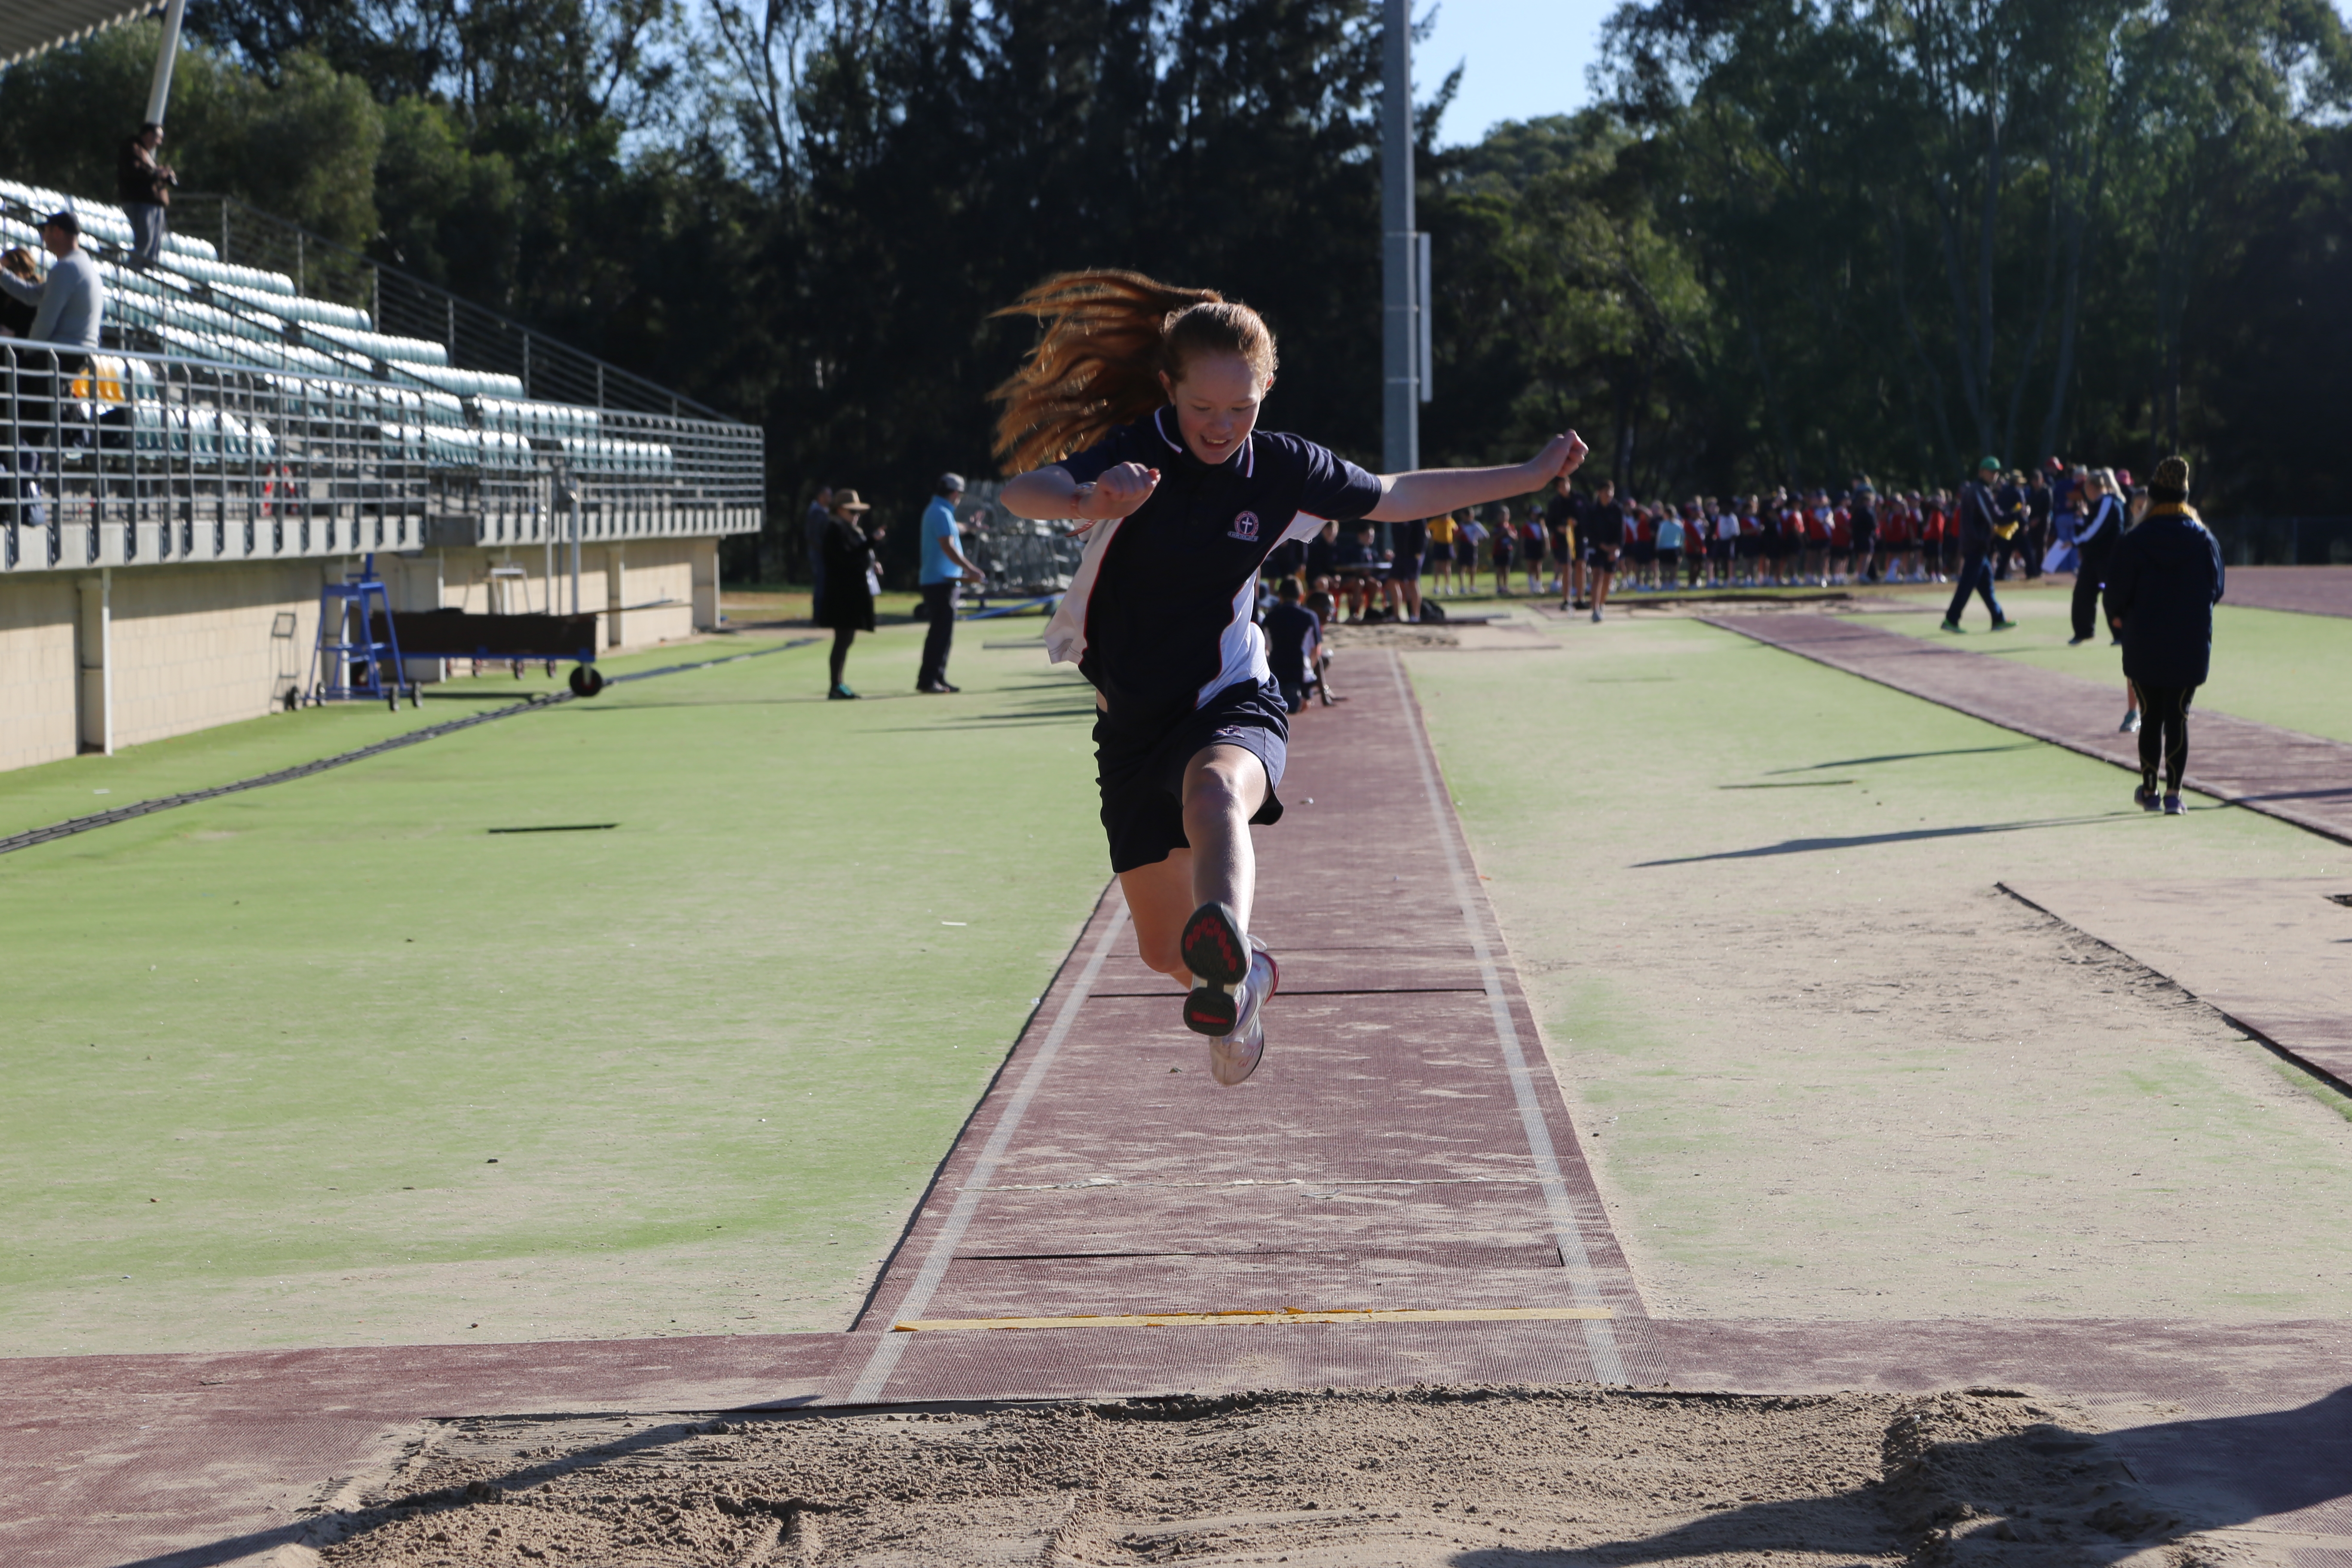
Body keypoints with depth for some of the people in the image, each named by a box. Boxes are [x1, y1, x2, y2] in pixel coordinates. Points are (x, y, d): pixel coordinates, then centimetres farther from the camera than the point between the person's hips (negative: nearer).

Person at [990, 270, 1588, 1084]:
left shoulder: (1281, 468, -3)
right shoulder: (1134, 452, -13)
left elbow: (1392, 498, 16)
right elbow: (1022, 490, -33)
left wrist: (1530, 474, 16)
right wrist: (1091, 499, -56)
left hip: (1231, 702, -1)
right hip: (1134, 724, 1)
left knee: (1215, 793, -40)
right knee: (1164, 948, 10)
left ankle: (1228, 964, -68)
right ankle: (1248, 973, 47)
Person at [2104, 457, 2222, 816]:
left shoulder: (2135, 542, -8)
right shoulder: (2204, 540, -3)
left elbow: (2117, 591, -6)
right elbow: (2217, 591, 4)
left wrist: (2118, 617, 14)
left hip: (2144, 646, -1)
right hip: (2192, 647, 1)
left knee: (2151, 717, 11)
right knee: (2178, 718, 3)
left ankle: (2149, 789, 16)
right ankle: (2173, 792, -2)